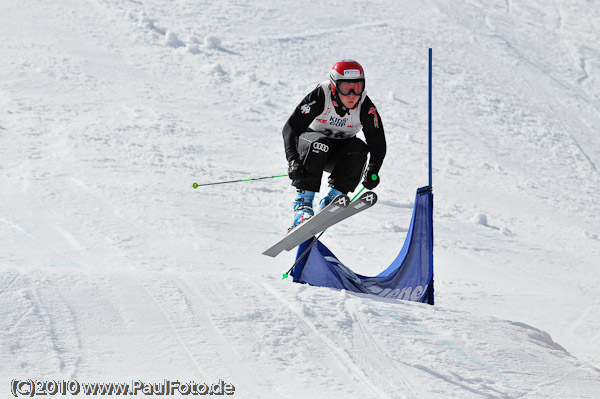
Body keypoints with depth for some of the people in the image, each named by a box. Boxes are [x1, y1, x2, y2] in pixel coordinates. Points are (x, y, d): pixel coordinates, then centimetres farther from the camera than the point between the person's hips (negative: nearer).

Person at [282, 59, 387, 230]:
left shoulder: (365, 107, -19)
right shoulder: (320, 97, -26)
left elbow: (378, 143, -14)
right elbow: (291, 128, -28)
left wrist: (372, 170, -28)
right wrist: (293, 160, -40)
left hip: (339, 154, 3)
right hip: (308, 142, -3)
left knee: (359, 148, -27)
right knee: (320, 143, -35)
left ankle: (332, 198, -23)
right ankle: (303, 202, -36)